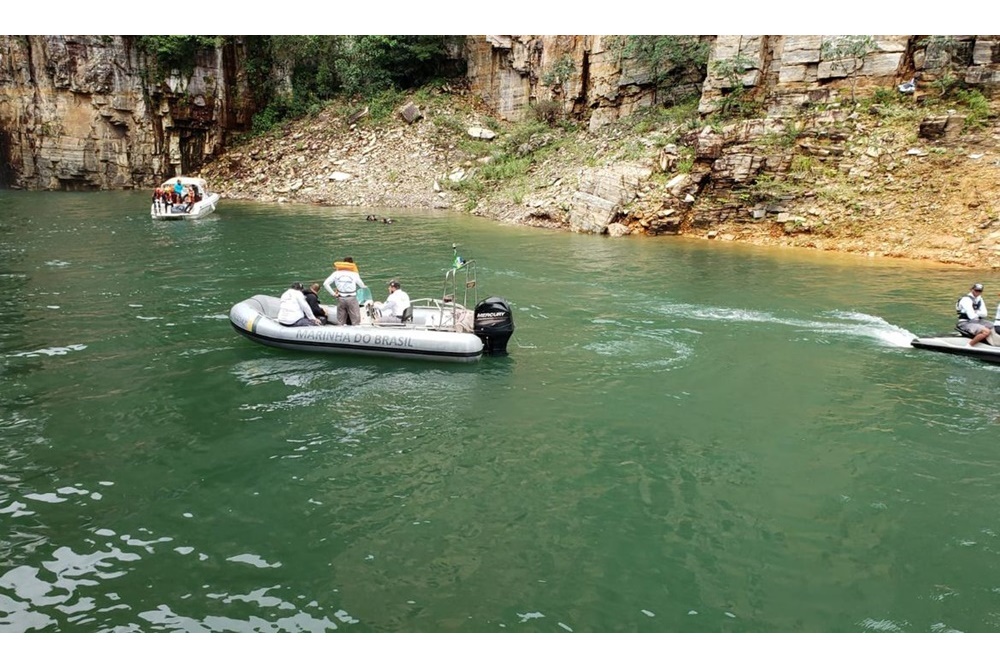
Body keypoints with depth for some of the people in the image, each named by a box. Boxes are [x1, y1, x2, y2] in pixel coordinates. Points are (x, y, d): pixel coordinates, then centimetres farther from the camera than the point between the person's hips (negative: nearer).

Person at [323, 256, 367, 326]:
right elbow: (363, 286, 7)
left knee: (340, 322, 9)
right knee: (356, 322, -1)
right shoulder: (354, 274, 2)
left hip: (340, 298, 3)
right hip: (352, 299, -3)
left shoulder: (336, 273, 6)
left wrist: (333, 293, 3)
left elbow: (325, 283, 0)